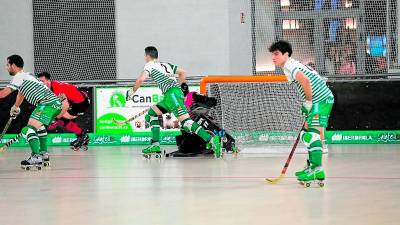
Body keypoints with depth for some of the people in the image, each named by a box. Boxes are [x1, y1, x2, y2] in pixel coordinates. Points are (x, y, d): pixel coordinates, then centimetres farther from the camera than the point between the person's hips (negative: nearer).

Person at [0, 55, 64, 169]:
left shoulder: (19, 77, -4)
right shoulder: (26, 75, 26)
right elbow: (21, 93, 44)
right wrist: (15, 107, 57)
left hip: (48, 103, -10)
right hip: (56, 103, 10)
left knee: (29, 129, -20)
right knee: (39, 126, 33)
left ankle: (36, 157, -33)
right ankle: (44, 154, 33)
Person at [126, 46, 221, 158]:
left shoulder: (150, 65, 7)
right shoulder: (166, 65, 28)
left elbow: (141, 79, -8)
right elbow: (183, 72, 31)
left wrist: (132, 91, 6)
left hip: (172, 94, -9)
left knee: (186, 121, -21)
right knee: (152, 113, 19)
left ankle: (211, 140, -36)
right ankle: (155, 146, 13)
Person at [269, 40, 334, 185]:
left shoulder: (289, 66, -12)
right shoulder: (292, 65, 20)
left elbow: (305, 80, -29)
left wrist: (308, 102, -18)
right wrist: (307, 106, 21)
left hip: (321, 100, -11)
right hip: (317, 100, 11)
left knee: (313, 133, -19)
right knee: (307, 134, 18)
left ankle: (317, 169, -25)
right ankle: (312, 167, 25)